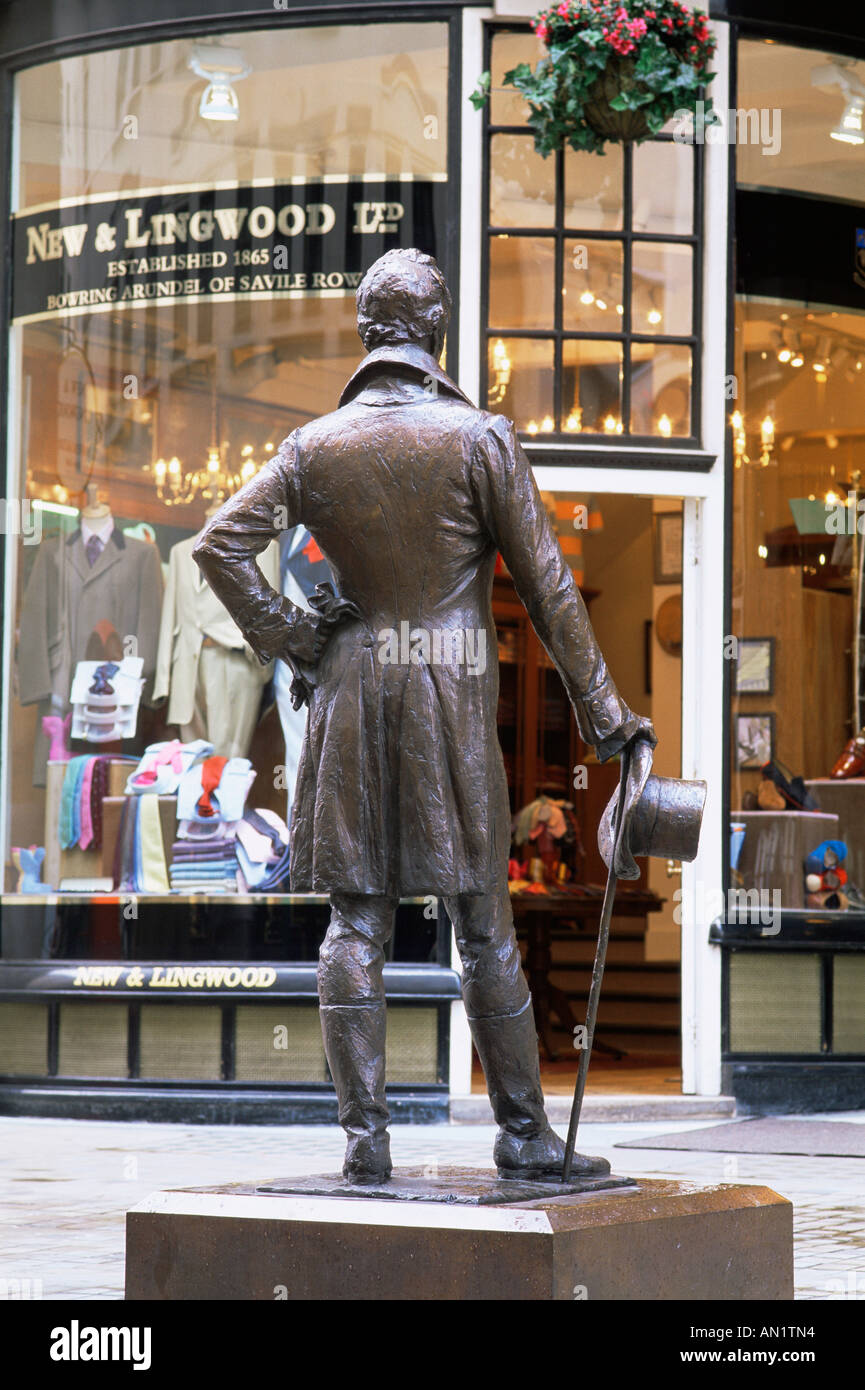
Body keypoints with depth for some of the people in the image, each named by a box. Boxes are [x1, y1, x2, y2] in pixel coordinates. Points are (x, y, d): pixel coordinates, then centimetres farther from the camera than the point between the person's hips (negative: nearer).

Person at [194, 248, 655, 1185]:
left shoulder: (316, 446, 3)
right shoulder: (480, 438, -4)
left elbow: (220, 545, -3)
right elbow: (543, 581, -3)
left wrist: (289, 640, 3)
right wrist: (599, 705, 2)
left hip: (350, 692, 2)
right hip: (454, 692, -2)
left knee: (355, 919, 4)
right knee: (482, 922, 3)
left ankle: (364, 1134, 1)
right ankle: (523, 1133, 8)